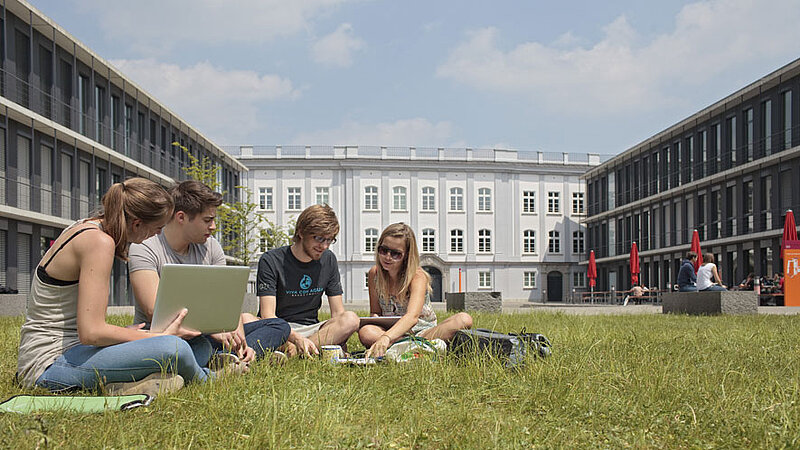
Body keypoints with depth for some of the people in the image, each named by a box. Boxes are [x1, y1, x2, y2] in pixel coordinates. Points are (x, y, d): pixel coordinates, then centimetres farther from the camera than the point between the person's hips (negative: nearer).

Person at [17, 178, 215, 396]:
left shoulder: (85, 228, 9)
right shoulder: (99, 241, -20)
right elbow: (91, 333, -25)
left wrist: (125, 331, 8)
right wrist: (162, 336, -15)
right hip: (49, 365, -10)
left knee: (201, 346, 3)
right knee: (173, 348, -29)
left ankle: (122, 383, -14)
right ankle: (203, 379, 2)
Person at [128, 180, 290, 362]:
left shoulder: (211, 247, 7)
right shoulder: (144, 249, -11)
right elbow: (155, 311, -23)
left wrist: (239, 339, -17)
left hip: (199, 336, 6)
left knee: (279, 326, -8)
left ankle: (234, 358, -32)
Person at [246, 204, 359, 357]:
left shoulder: (329, 260, 5)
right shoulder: (271, 261, -10)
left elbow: (338, 313, 5)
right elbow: (267, 316, -18)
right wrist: (297, 338, -36)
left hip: (310, 330, 3)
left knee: (351, 319, -25)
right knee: (244, 319, -35)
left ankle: (292, 351, -31)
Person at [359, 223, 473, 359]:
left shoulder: (418, 276, -17)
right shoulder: (375, 274, -1)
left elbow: (412, 316, -35)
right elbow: (375, 313, 8)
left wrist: (386, 338, -53)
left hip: (423, 332, -3)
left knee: (464, 320, -29)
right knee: (365, 333, -33)